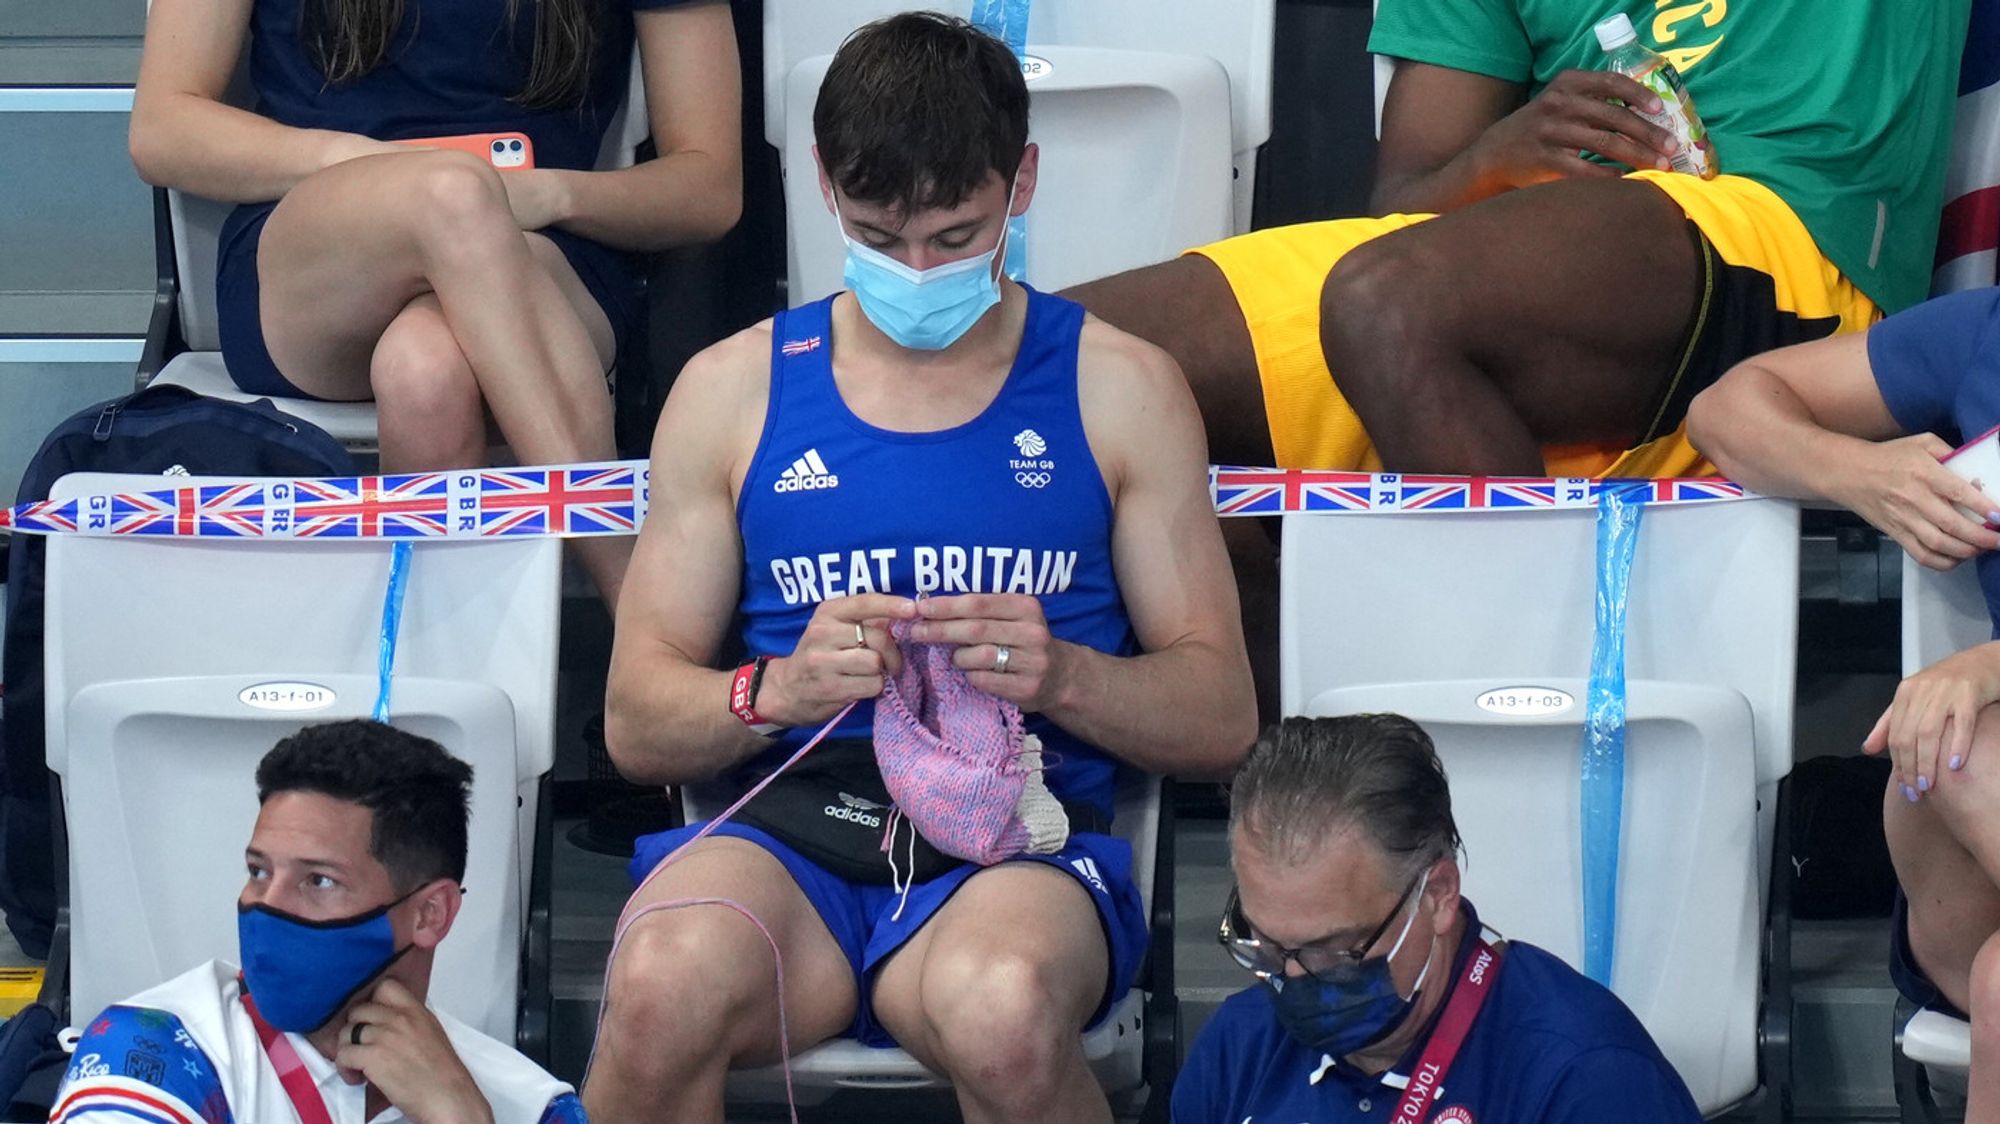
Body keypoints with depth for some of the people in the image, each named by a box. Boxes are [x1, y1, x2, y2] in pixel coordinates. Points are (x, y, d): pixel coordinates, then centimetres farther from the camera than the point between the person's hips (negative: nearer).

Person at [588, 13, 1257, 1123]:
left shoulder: (1120, 389, 13)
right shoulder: (734, 389, 14)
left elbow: (1220, 718, 11)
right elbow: (636, 720, 11)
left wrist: (1061, 675, -10)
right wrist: (776, 689, -11)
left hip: (1020, 842, -1)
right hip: (783, 832, 1)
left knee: (1001, 1010, -39)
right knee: (663, 990, -36)